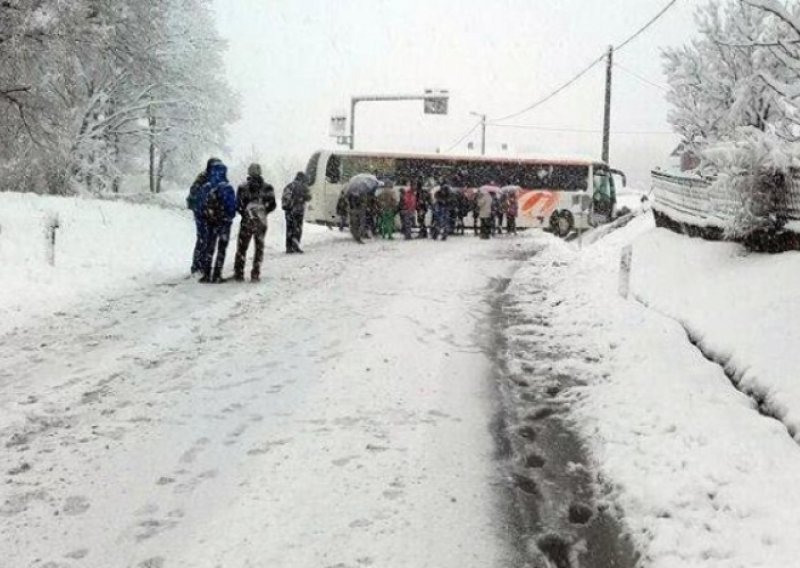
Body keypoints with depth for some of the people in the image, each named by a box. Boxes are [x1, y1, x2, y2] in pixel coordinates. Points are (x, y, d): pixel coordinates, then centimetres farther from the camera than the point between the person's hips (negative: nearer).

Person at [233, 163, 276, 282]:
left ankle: (239, 273, 8)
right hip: (261, 222, 1)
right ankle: (255, 274, 7)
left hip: (247, 221, -1)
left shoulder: (243, 187, -4)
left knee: (242, 247, 9)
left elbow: (238, 205, -3)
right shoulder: (267, 187, -1)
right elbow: (272, 205, 1)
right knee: (259, 248, 10)